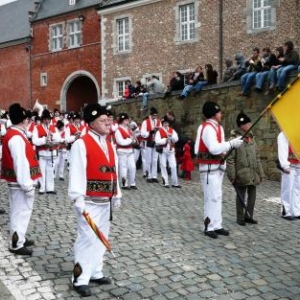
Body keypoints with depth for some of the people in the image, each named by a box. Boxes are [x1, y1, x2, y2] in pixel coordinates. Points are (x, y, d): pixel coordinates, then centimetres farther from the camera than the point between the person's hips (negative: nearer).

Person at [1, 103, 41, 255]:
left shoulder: (14, 134, 11)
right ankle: (16, 245, 7)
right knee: (21, 212, -2)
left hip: (19, 182, 10)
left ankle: (19, 238, 31)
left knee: (21, 211, 19)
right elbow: (21, 163, -25)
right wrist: (27, 185, -23)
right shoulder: (16, 137, -22)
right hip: (20, 183, -10)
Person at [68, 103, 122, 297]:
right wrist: (78, 199, -22)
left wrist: (116, 195, 15)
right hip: (90, 201, -8)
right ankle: (80, 279, 6)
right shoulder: (81, 144, -12)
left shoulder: (109, 145, 13)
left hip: (105, 201, 8)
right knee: (87, 239, -5)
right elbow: (77, 172, -17)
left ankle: (95, 273, 30)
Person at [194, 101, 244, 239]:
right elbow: (214, 149, -28)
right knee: (212, 197, -7)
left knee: (217, 196, 12)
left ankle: (216, 225, 18)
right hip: (209, 167, -10)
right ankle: (209, 227, 1)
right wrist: (232, 143, -22)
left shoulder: (218, 127, 14)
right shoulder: (208, 128, -17)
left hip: (217, 166, 10)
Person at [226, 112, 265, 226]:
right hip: (242, 174, -6)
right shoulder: (234, 139, -11)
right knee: (241, 196, 5)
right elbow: (230, 159, -12)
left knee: (252, 195, 12)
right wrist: (232, 175, -15)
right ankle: (240, 218, 18)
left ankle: (248, 216, 27)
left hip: (253, 174, 6)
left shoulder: (251, 138, 10)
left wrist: (260, 173, 12)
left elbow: (257, 157, 15)